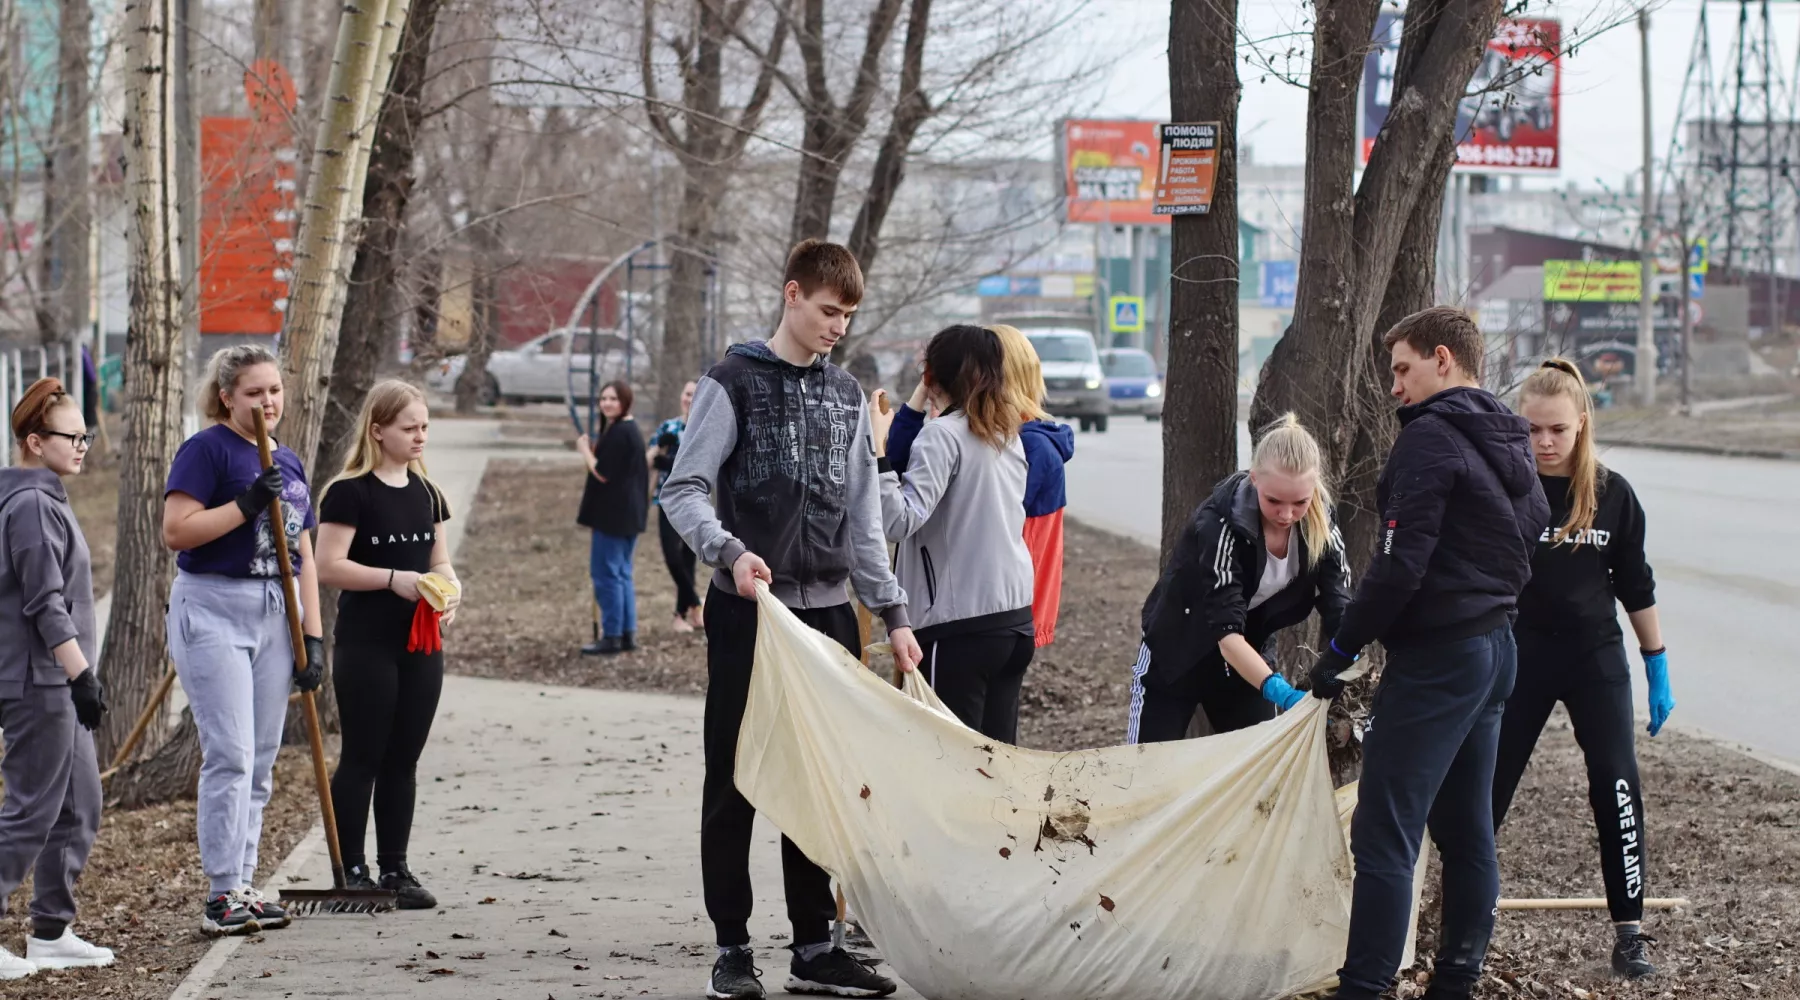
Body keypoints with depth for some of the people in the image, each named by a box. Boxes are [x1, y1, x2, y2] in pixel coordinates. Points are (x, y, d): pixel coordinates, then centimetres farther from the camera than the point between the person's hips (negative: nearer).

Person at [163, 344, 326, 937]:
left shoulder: (288, 463, 15)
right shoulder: (207, 450, -6)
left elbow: (304, 554, 16)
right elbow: (176, 531, -16)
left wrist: (313, 636, 10)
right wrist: (247, 503, -21)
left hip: (274, 614, 7)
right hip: (212, 609, -7)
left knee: (260, 761, 7)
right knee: (230, 756, -12)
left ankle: (243, 886, 14)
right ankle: (222, 896, -10)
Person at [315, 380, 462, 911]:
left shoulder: (426, 492, 12)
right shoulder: (350, 492, -9)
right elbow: (329, 567, -14)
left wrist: (449, 589, -3)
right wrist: (393, 578, -22)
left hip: (420, 643, 6)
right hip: (366, 643, -6)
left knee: (403, 760, 9)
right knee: (362, 757, -2)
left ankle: (395, 869, 16)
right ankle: (350, 871, 3)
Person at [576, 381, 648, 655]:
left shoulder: (618, 433, -18)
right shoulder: (630, 429, 15)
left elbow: (603, 474, -20)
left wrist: (585, 450, -7)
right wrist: (594, 450, 8)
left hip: (612, 515, -10)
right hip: (628, 514, 10)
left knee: (606, 573, -4)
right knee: (622, 573, 14)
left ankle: (612, 636, -2)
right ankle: (628, 633, 17)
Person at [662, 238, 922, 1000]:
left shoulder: (845, 394, 13)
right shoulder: (735, 383, -3)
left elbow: (862, 516, 14)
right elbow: (683, 489, -9)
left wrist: (893, 613, 9)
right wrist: (730, 551, -27)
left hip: (827, 610, 5)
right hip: (749, 611, -5)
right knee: (735, 784, -1)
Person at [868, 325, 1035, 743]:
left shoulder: (943, 434, -11)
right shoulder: (1008, 434, 12)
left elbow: (900, 521, -22)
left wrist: (877, 445, -21)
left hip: (961, 624, -8)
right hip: (1016, 616, 8)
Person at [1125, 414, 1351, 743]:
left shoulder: (1319, 525, -16)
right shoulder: (1219, 523, -32)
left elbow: (1339, 611, -20)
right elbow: (1225, 631, -37)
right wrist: (1281, 692, -50)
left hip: (1247, 657, 5)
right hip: (1176, 654, -5)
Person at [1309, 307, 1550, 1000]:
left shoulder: (1430, 437, -15)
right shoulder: (1509, 443, 14)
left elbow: (1400, 564, -20)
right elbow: (1534, 528, 20)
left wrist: (1341, 649, -12)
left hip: (1435, 656, -10)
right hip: (1496, 644, 10)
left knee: (1384, 835, -9)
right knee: (1467, 831, 14)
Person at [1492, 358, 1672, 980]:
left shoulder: (1612, 495, -2)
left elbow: (1636, 587, 7)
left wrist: (1657, 667, 8)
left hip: (1596, 656, 1)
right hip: (1520, 655, -1)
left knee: (1618, 787, -8)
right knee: (1488, 782, 4)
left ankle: (1630, 928, -1)